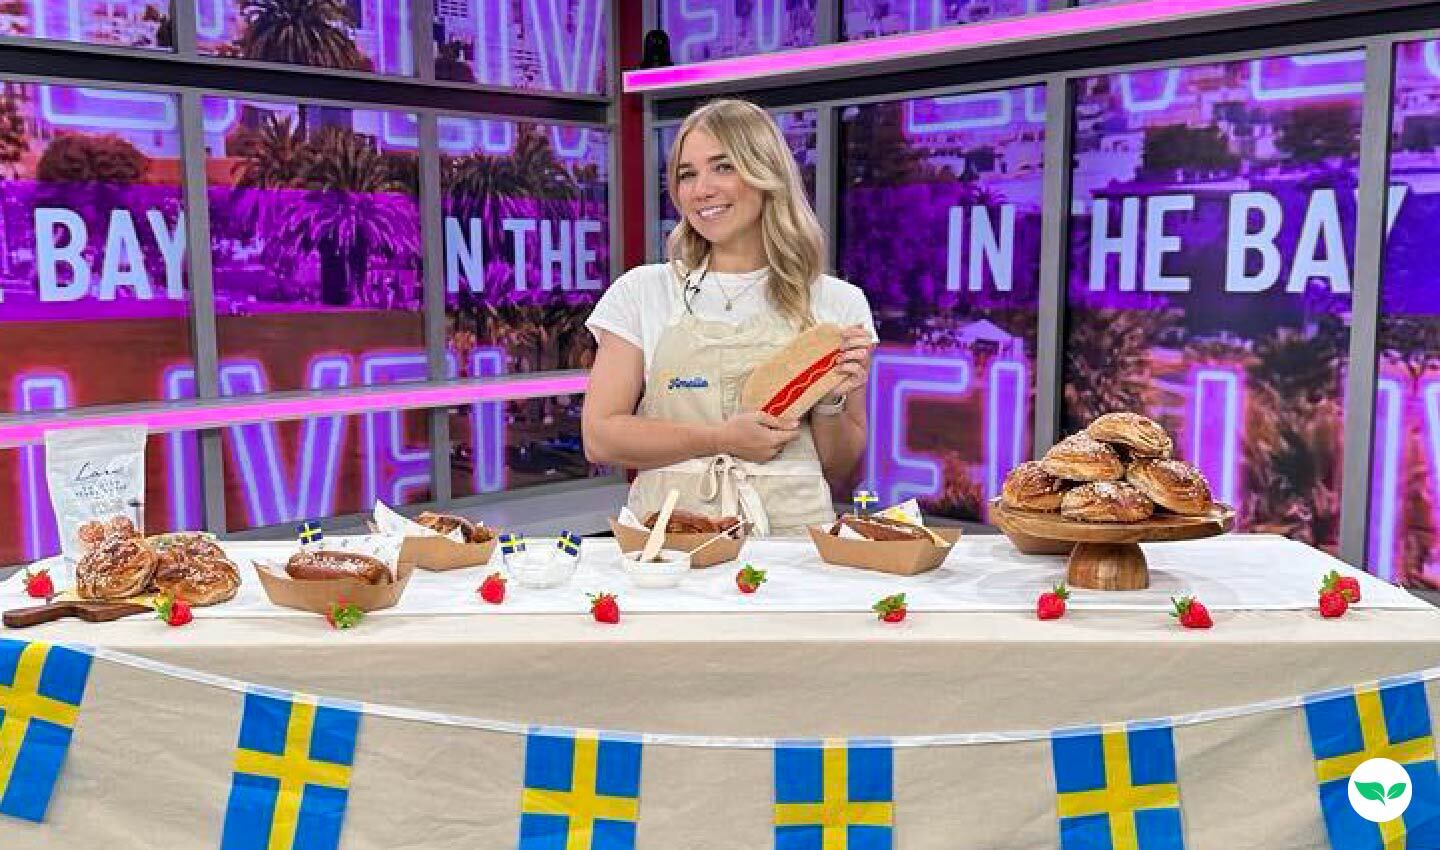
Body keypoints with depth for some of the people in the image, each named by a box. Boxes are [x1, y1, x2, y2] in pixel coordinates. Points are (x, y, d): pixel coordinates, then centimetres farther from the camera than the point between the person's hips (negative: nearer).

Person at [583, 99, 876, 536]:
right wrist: (722, 439, -8)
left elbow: (840, 474, 13)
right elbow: (599, 438, 1)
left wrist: (830, 403, -6)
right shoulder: (642, 291, 7)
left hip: (793, 531, 1)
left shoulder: (838, 304, 8)